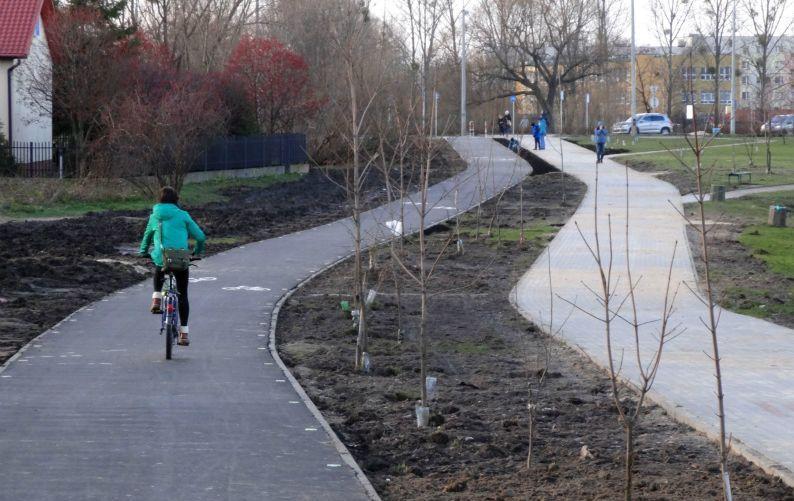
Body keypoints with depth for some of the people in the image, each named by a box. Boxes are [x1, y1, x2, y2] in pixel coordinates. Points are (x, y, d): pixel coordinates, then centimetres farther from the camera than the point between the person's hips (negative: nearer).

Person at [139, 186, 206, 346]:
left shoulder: (155, 216, 10)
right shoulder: (183, 216, 4)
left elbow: (147, 235, 24)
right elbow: (200, 236, 4)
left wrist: (143, 252, 41)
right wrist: (197, 252, 22)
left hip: (161, 258, 1)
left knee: (158, 273, 39)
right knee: (182, 295, 11)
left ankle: (156, 300, 18)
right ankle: (184, 333, 10)